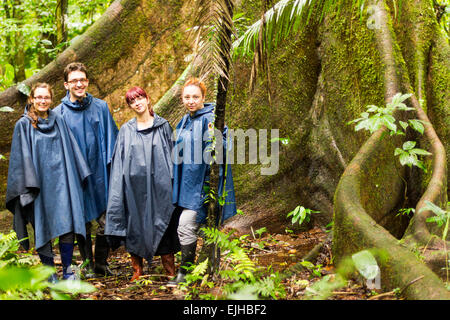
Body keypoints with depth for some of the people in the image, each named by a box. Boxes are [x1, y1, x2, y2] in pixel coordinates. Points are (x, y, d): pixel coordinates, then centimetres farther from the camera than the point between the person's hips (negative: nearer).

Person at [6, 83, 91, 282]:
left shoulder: (58, 121, 13)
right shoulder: (23, 125, 1)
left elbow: (70, 150, 14)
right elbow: (23, 157, -4)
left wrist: (80, 175, 9)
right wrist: (29, 184, -12)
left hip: (60, 180, 3)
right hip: (38, 182, -3)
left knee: (67, 226, -6)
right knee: (43, 227, 0)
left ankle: (67, 270, 2)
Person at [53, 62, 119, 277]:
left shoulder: (101, 107, 6)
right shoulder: (59, 113, 1)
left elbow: (111, 138, 11)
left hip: (100, 173, 1)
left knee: (105, 221, 0)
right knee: (82, 223, 6)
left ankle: (101, 263, 17)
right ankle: (87, 264, 18)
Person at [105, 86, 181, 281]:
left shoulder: (163, 126, 8)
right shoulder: (126, 130, 10)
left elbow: (172, 155, 8)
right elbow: (119, 162, 9)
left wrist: (171, 182, 0)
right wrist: (120, 189, 1)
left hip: (159, 184, -1)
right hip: (135, 186, 1)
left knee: (162, 223, -2)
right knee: (135, 225, 1)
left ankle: (170, 272, 4)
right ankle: (137, 271, 9)